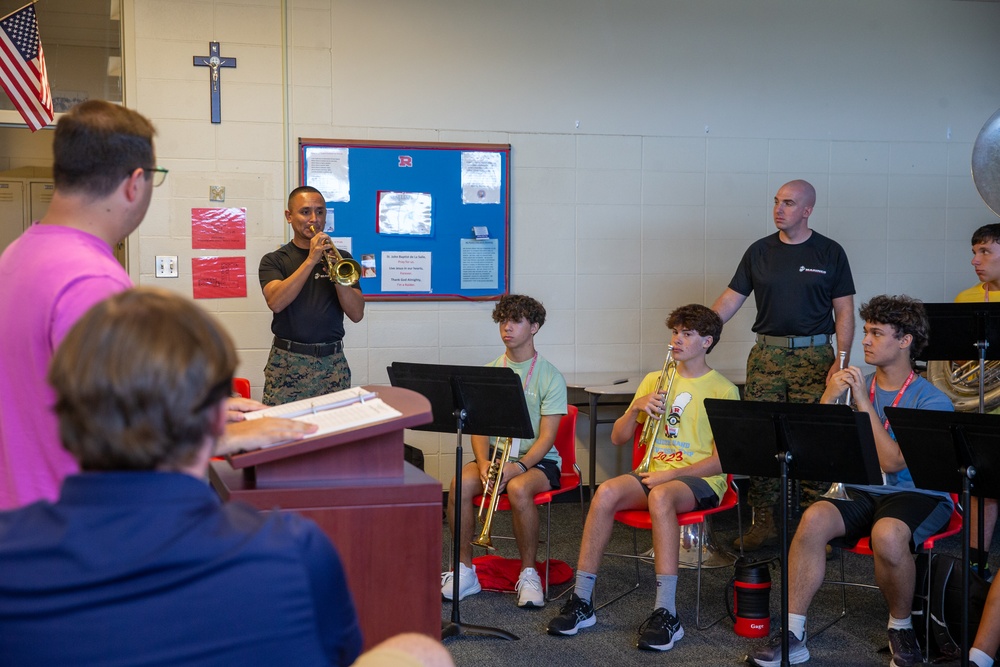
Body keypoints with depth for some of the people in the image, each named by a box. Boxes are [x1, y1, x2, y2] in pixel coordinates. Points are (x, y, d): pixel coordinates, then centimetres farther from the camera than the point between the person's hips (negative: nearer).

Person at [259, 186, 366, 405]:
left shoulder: (341, 258, 10)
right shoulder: (273, 261, 6)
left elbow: (357, 314, 1)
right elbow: (276, 303, -14)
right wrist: (310, 261, -18)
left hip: (333, 362, 2)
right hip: (287, 363, -1)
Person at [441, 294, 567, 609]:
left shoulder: (550, 377, -4)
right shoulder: (488, 373, 9)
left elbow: (546, 436, -10)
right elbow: (479, 427, 4)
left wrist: (517, 466, -25)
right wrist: (483, 463, -16)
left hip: (537, 459, -3)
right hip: (495, 454, 4)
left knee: (518, 488, -36)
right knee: (460, 484, -27)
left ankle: (529, 573, -17)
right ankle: (465, 570, -13)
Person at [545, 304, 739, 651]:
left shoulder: (723, 390, 1)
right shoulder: (654, 380, 15)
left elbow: (723, 460, -7)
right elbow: (618, 438, 13)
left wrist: (672, 473, -17)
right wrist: (636, 407, -6)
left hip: (700, 480, -4)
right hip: (654, 474, 4)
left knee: (660, 496, -38)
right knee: (606, 492, -28)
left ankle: (666, 614, -37)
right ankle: (582, 600, -22)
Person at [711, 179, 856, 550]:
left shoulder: (830, 253, 4)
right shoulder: (759, 252, 9)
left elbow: (844, 311, 2)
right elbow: (730, 300, 8)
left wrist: (841, 360, -10)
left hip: (814, 356, -2)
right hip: (767, 354, 2)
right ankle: (764, 521, 7)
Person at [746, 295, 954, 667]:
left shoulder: (931, 401, -5)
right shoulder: (856, 387, 10)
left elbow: (892, 462, -18)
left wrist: (864, 403, -17)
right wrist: (828, 398, -12)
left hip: (918, 496, -4)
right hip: (863, 494, 4)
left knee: (887, 534, -37)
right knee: (814, 518, -27)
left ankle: (901, 627, -8)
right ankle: (793, 634, -20)